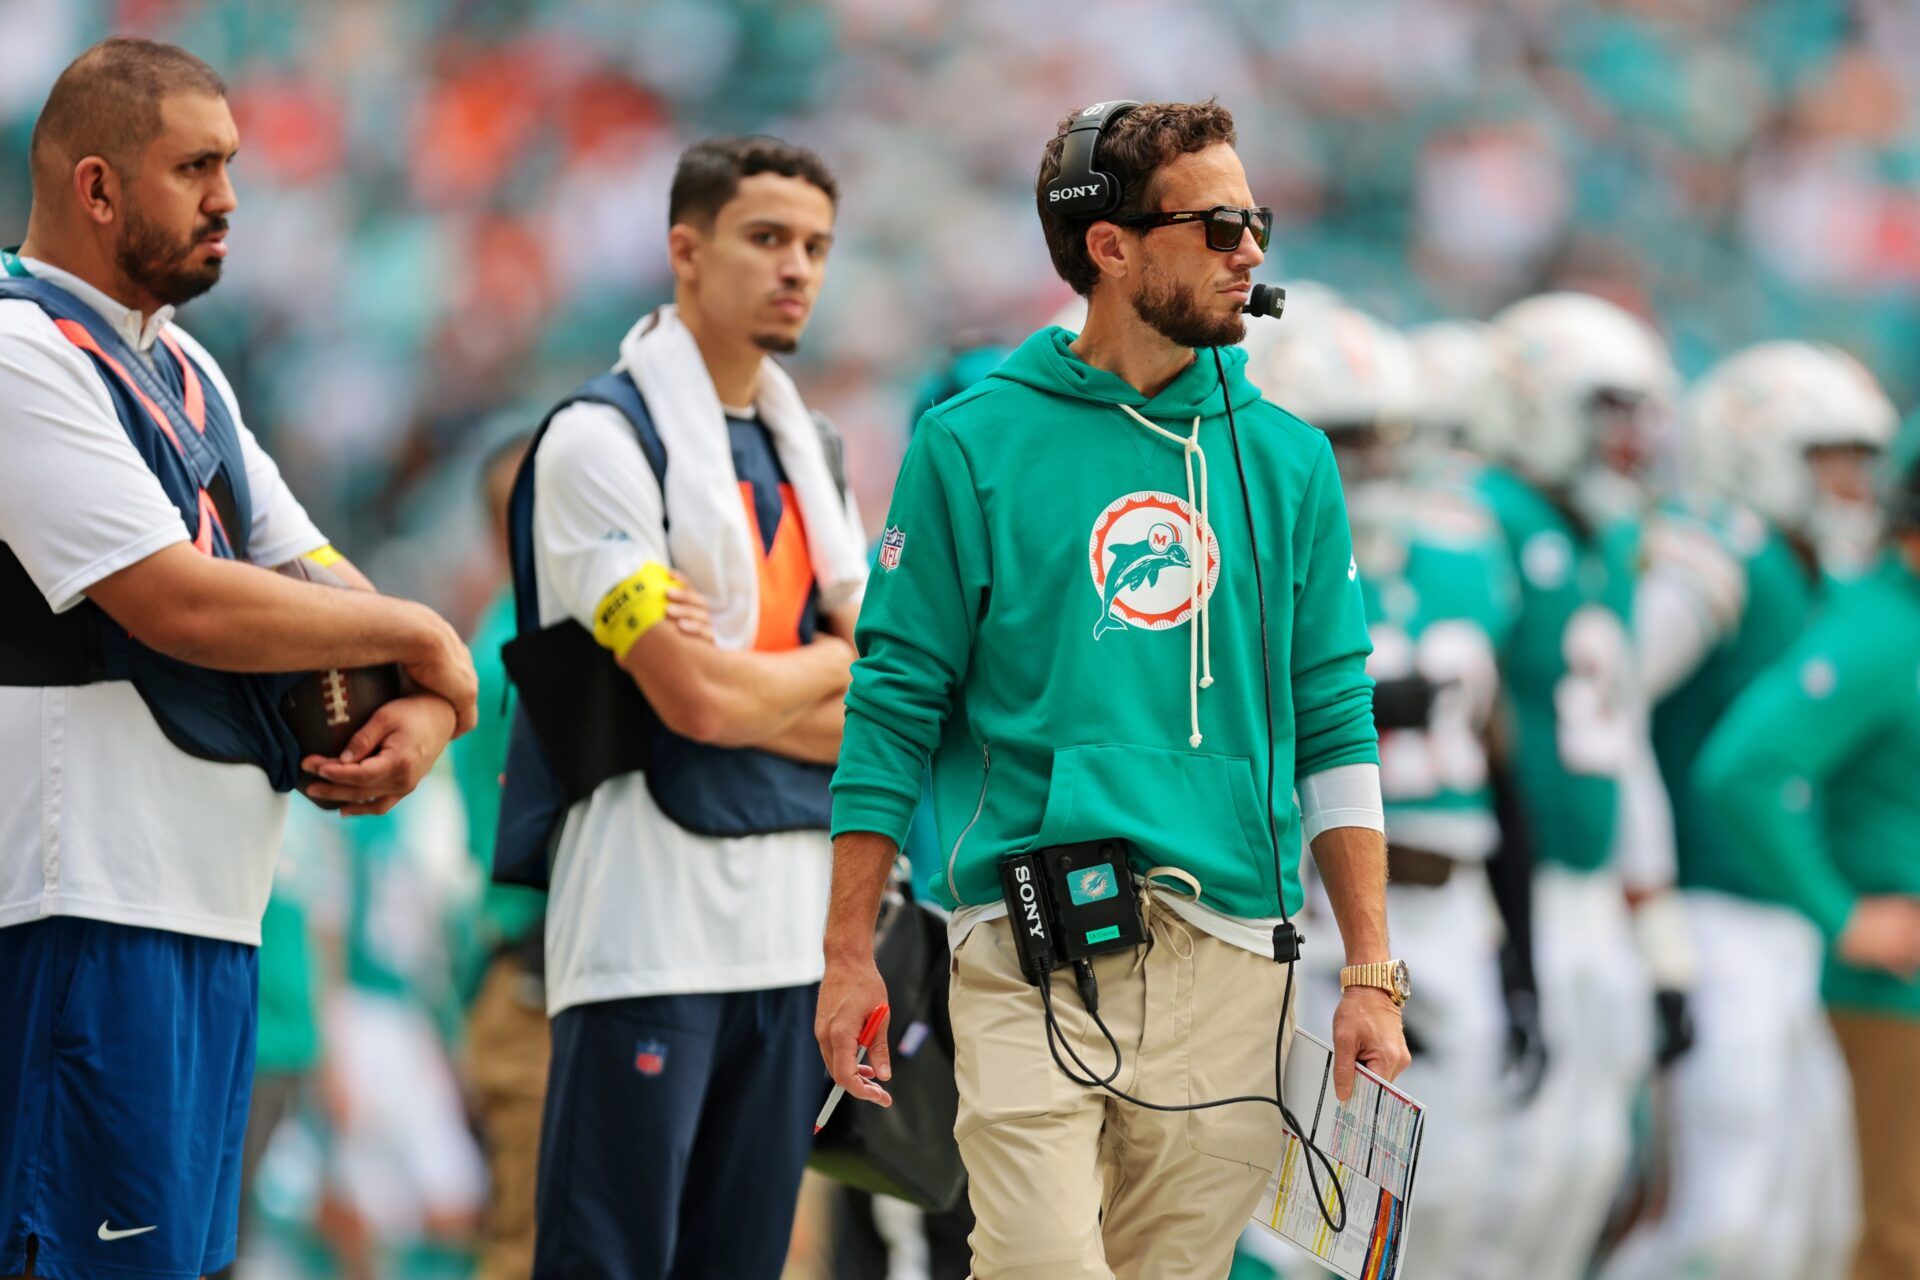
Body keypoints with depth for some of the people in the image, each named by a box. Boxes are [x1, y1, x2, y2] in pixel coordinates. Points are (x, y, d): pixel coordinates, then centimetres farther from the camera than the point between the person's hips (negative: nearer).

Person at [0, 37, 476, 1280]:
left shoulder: (183, 370, 19)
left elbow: (314, 579, 20)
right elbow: (177, 604, -19)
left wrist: (424, 711, -2)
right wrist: (420, 638, -6)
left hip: (213, 898, 9)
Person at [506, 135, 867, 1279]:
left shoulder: (809, 453, 17)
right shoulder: (601, 438, -7)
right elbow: (696, 699, -16)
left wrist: (750, 686, -8)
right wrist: (829, 666, 3)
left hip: (793, 925, 7)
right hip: (651, 918, -7)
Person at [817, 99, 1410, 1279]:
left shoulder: (1288, 460, 12)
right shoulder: (975, 448, 3)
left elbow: (1335, 727, 12)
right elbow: (895, 708, 4)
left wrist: (1372, 972, 6)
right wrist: (850, 953, 0)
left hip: (1229, 958, 3)